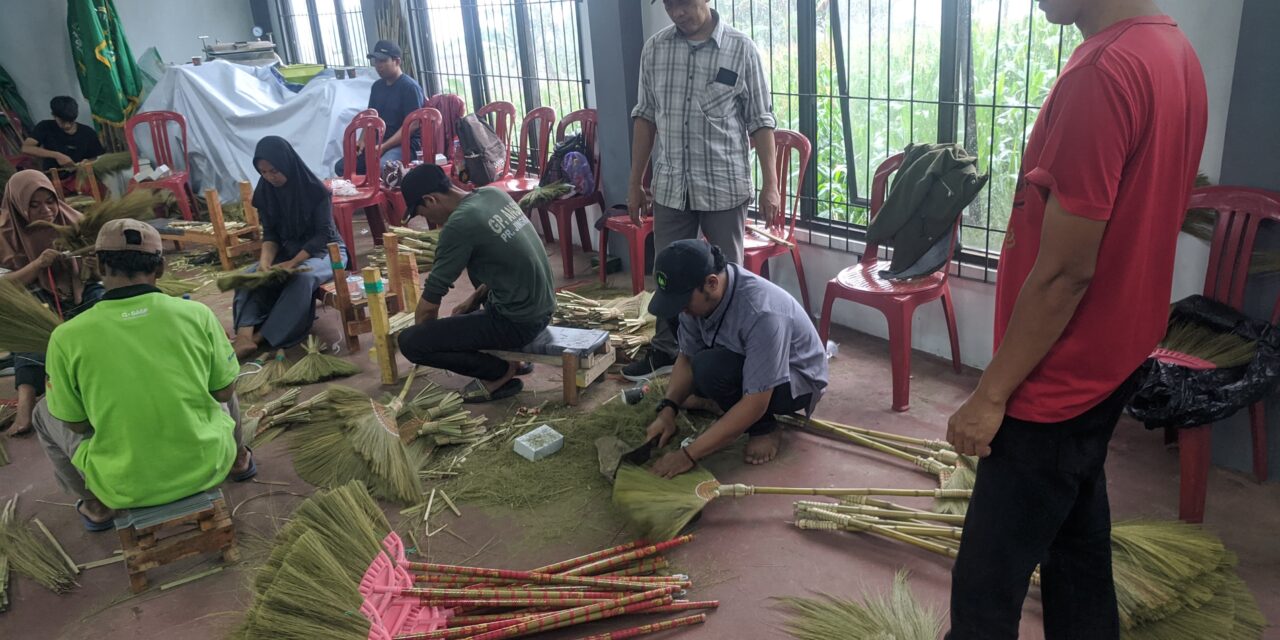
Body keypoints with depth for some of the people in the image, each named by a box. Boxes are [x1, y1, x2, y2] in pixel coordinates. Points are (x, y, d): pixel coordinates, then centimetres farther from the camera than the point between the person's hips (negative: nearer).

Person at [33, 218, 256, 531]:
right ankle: (237, 459, 48)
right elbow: (224, 391, -1)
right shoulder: (197, 314, -12)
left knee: (45, 412, 24)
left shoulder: (67, 337, -13)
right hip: (207, 467, 1)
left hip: (126, 489, -1)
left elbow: (76, 424, -2)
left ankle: (97, 505, 32)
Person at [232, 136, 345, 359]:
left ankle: (260, 338, -30)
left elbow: (324, 235, -18)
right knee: (251, 274, -20)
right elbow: (270, 233, 1)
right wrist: (265, 261, -20)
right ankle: (244, 336, -36)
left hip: (325, 251, -5)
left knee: (301, 277, -36)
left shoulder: (316, 190, -17)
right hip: (287, 250, 6)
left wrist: (293, 262, -28)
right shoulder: (265, 192, -2)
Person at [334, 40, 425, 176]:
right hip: (378, 143, 8)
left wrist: (384, 147, -20)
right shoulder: (377, 86, 16)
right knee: (341, 167, -8)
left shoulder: (410, 87, -9)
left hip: (405, 144, -8)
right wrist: (362, 142, 1)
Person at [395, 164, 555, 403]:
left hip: (519, 322, -8)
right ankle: (511, 356, 25)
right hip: (544, 308, 9)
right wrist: (473, 299, 18)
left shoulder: (459, 224, -18)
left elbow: (431, 299, -10)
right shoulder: (494, 193, 5)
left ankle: (500, 372, 1)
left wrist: (424, 338, 8)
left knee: (409, 341, -9)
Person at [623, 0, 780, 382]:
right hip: (670, 186, 3)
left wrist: (770, 184, -8)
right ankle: (665, 350, 31)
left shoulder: (740, 48, -7)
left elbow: (760, 122, -4)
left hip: (725, 187, -3)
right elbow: (645, 117, 9)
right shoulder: (654, 49, 3)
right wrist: (635, 182, 8)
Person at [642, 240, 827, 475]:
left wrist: (690, 454, -36)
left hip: (799, 378, -7)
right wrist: (668, 409, -21)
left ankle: (764, 428, -10)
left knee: (710, 369, -31)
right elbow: (687, 357, -5)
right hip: (744, 363, 7)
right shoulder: (696, 294, -17)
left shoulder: (762, 314, -38)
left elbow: (755, 405, -37)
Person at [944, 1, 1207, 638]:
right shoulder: (1176, 53, 6)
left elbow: (1064, 270, -24)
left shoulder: (1102, 72, -24)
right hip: (1108, 363, 10)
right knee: (1076, 532, 24)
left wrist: (990, 394, -14)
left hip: (1055, 380, -10)